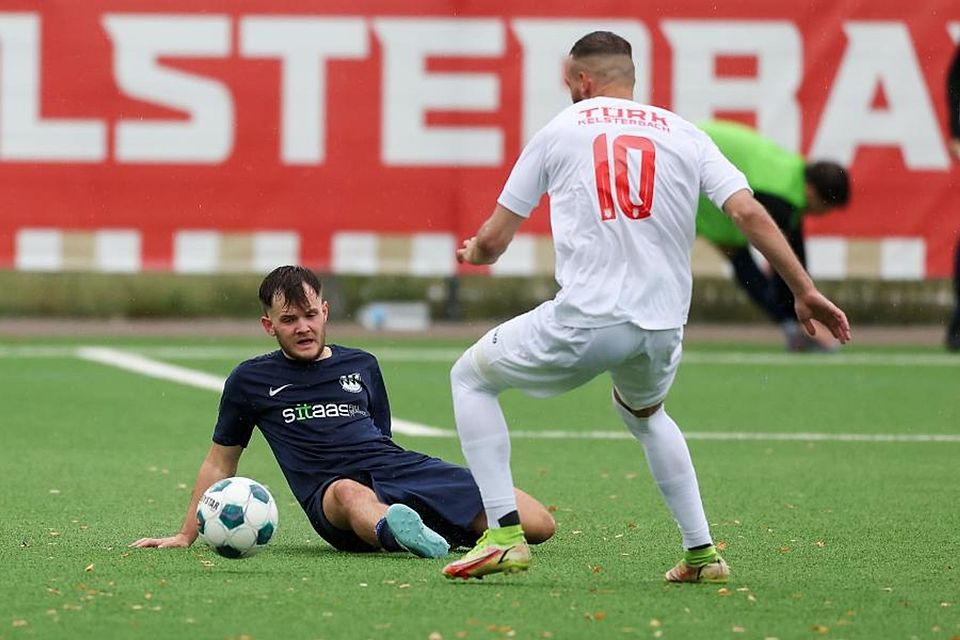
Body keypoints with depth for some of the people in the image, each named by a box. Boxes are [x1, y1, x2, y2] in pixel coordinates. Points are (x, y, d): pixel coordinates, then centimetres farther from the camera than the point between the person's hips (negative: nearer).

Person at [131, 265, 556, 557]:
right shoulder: (251, 381, 15)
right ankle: (395, 531, -75)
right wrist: (186, 536, 22)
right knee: (349, 492, -47)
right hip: (329, 490, -4)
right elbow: (220, 462, 24)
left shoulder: (361, 366, 23)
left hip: (400, 467, 4)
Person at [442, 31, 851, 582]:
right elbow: (748, 213, 0)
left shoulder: (560, 130, 9)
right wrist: (805, 291, 4)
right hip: (663, 326, 4)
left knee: (471, 377, 18)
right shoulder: (684, 135, 13)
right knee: (644, 413, 36)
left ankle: (504, 534, 6)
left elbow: (493, 240, 12)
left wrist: (474, 253, 35)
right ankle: (702, 552, 25)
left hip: (585, 320, -4)